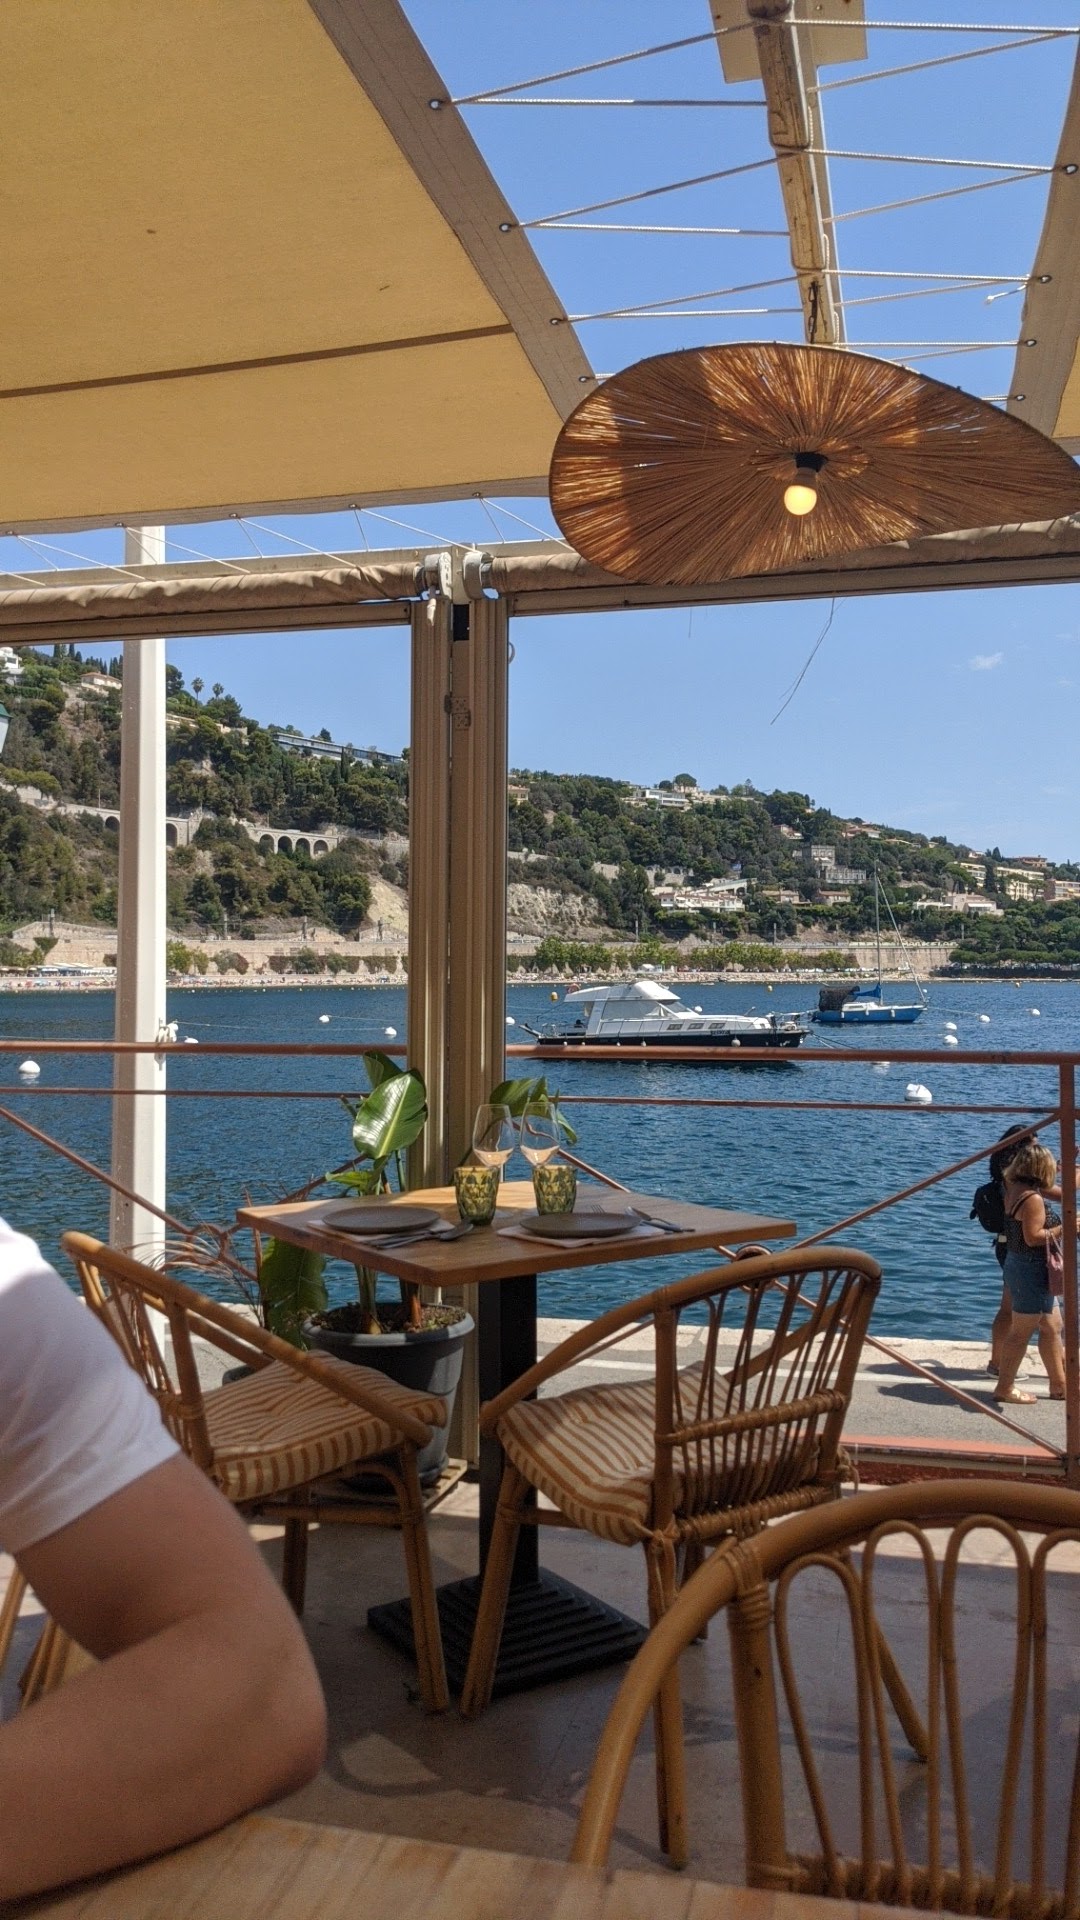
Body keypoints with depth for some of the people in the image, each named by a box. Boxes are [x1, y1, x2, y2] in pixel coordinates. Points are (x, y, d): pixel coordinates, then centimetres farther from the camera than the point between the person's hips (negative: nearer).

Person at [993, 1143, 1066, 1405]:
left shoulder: (1015, 1188, 7)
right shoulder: (1033, 1198, -21)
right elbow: (1033, 1237, -25)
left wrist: (1063, 1166, 31)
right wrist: (1065, 1228, -16)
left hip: (1019, 1265, 10)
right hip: (1031, 1269, -10)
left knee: (1052, 1327, 17)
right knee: (1021, 1331, 0)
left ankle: (1059, 1385, 27)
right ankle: (1004, 1387, 8)